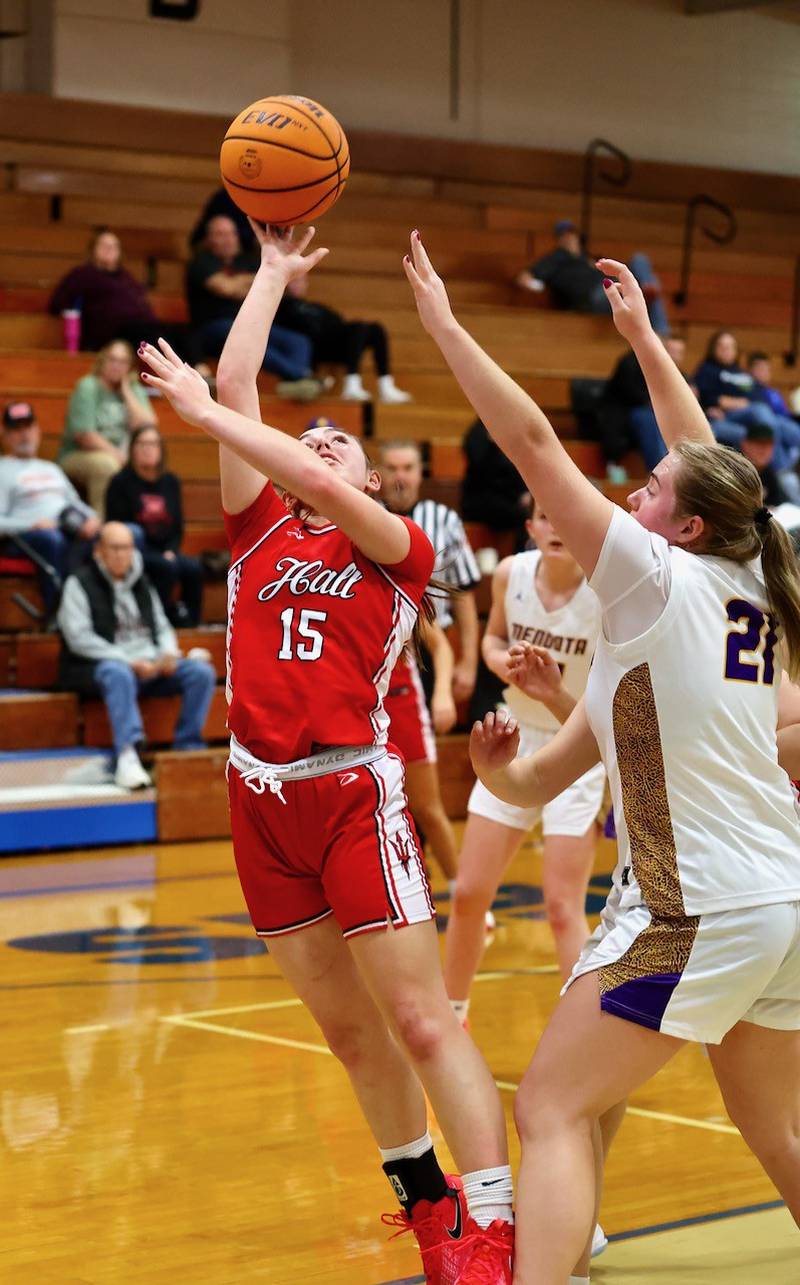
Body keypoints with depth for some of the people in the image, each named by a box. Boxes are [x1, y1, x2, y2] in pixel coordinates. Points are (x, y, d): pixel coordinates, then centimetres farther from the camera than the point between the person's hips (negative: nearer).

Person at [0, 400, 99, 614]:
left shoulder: (51, 469, 35)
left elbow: (75, 502, 31)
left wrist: (91, 518, 7)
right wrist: (33, 525, -17)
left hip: (71, 533, 5)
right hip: (23, 538, -5)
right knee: (52, 538, -44)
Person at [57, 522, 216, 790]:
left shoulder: (141, 583, 19)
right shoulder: (79, 584, 0)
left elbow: (162, 627, 21)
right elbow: (79, 638, -11)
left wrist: (169, 653, -4)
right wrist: (129, 661, -19)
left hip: (150, 665, 6)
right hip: (97, 666, -6)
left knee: (201, 672, -15)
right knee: (118, 673, -41)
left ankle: (188, 748, -15)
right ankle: (127, 756, -53)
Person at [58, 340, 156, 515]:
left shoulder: (134, 390, 10)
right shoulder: (87, 387, -6)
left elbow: (147, 426, -7)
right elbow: (84, 436, -14)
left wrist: (127, 393, -6)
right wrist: (118, 455, -16)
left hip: (121, 459, 5)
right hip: (77, 457, -5)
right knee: (107, 464, -37)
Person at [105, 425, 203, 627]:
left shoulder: (171, 482, 13)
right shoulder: (121, 483, -1)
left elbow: (178, 527, 15)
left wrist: (170, 552, -7)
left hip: (166, 552, 4)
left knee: (194, 568, -25)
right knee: (167, 567, -33)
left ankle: (189, 618, -15)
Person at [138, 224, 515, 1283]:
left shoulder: (400, 552, 3)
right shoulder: (260, 529, 13)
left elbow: (329, 494, -17)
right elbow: (236, 384, 10)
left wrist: (205, 411, -13)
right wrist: (273, 275, 19)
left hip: (354, 791, -5)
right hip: (262, 797, 5)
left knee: (421, 1023, -8)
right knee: (347, 1029, 11)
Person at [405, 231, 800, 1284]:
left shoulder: (657, 579, -8)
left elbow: (533, 443, -10)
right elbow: (709, 463, 26)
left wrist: (443, 324, -3)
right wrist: (642, 337, 33)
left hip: (694, 911, -8)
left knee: (553, 1110, -5)